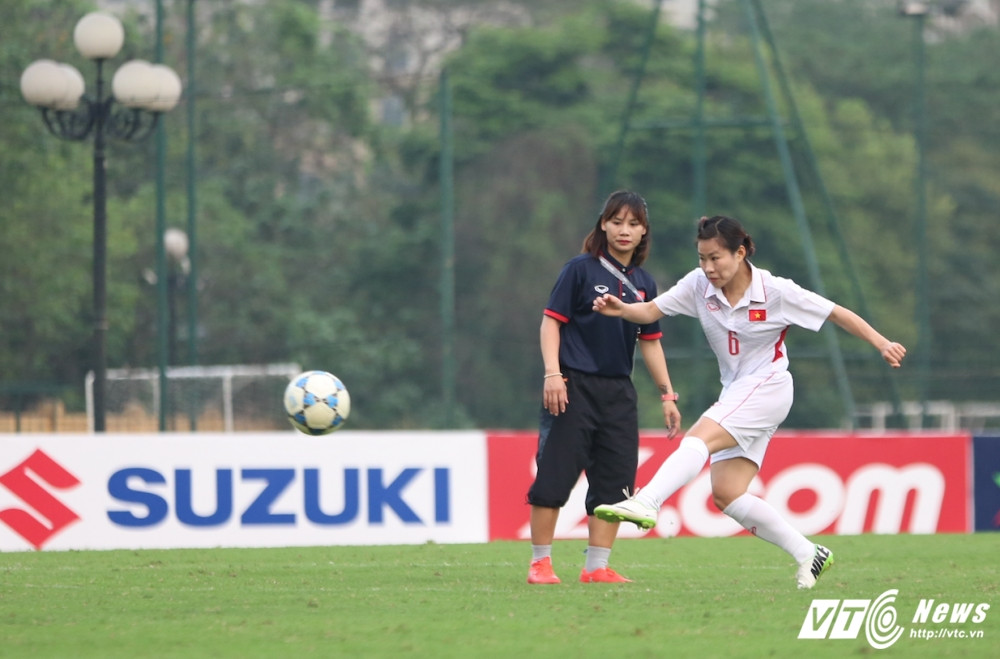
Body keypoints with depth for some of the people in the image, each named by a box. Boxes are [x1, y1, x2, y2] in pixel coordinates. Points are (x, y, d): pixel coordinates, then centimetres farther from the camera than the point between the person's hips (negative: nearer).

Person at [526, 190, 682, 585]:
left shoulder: (643, 284, 12)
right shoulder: (581, 270, -4)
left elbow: (650, 342, 18)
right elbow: (551, 320, -6)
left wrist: (667, 394, 15)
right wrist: (552, 373, -16)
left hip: (618, 392, 6)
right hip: (574, 387, -6)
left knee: (615, 481, 3)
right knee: (554, 475, -6)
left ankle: (596, 567, 10)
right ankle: (540, 563, 3)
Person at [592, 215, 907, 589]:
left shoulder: (776, 292, -11)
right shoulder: (699, 285, 0)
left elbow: (837, 314, -3)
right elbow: (650, 311, -4)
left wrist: (882, 344, -6)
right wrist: (621, 309, -25)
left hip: (768, 386, -6)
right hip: (735, 392, 6)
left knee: (700, 437, -29)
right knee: (726, 494, -3)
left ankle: (646, 503, -44)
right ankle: (808, 555, 8)